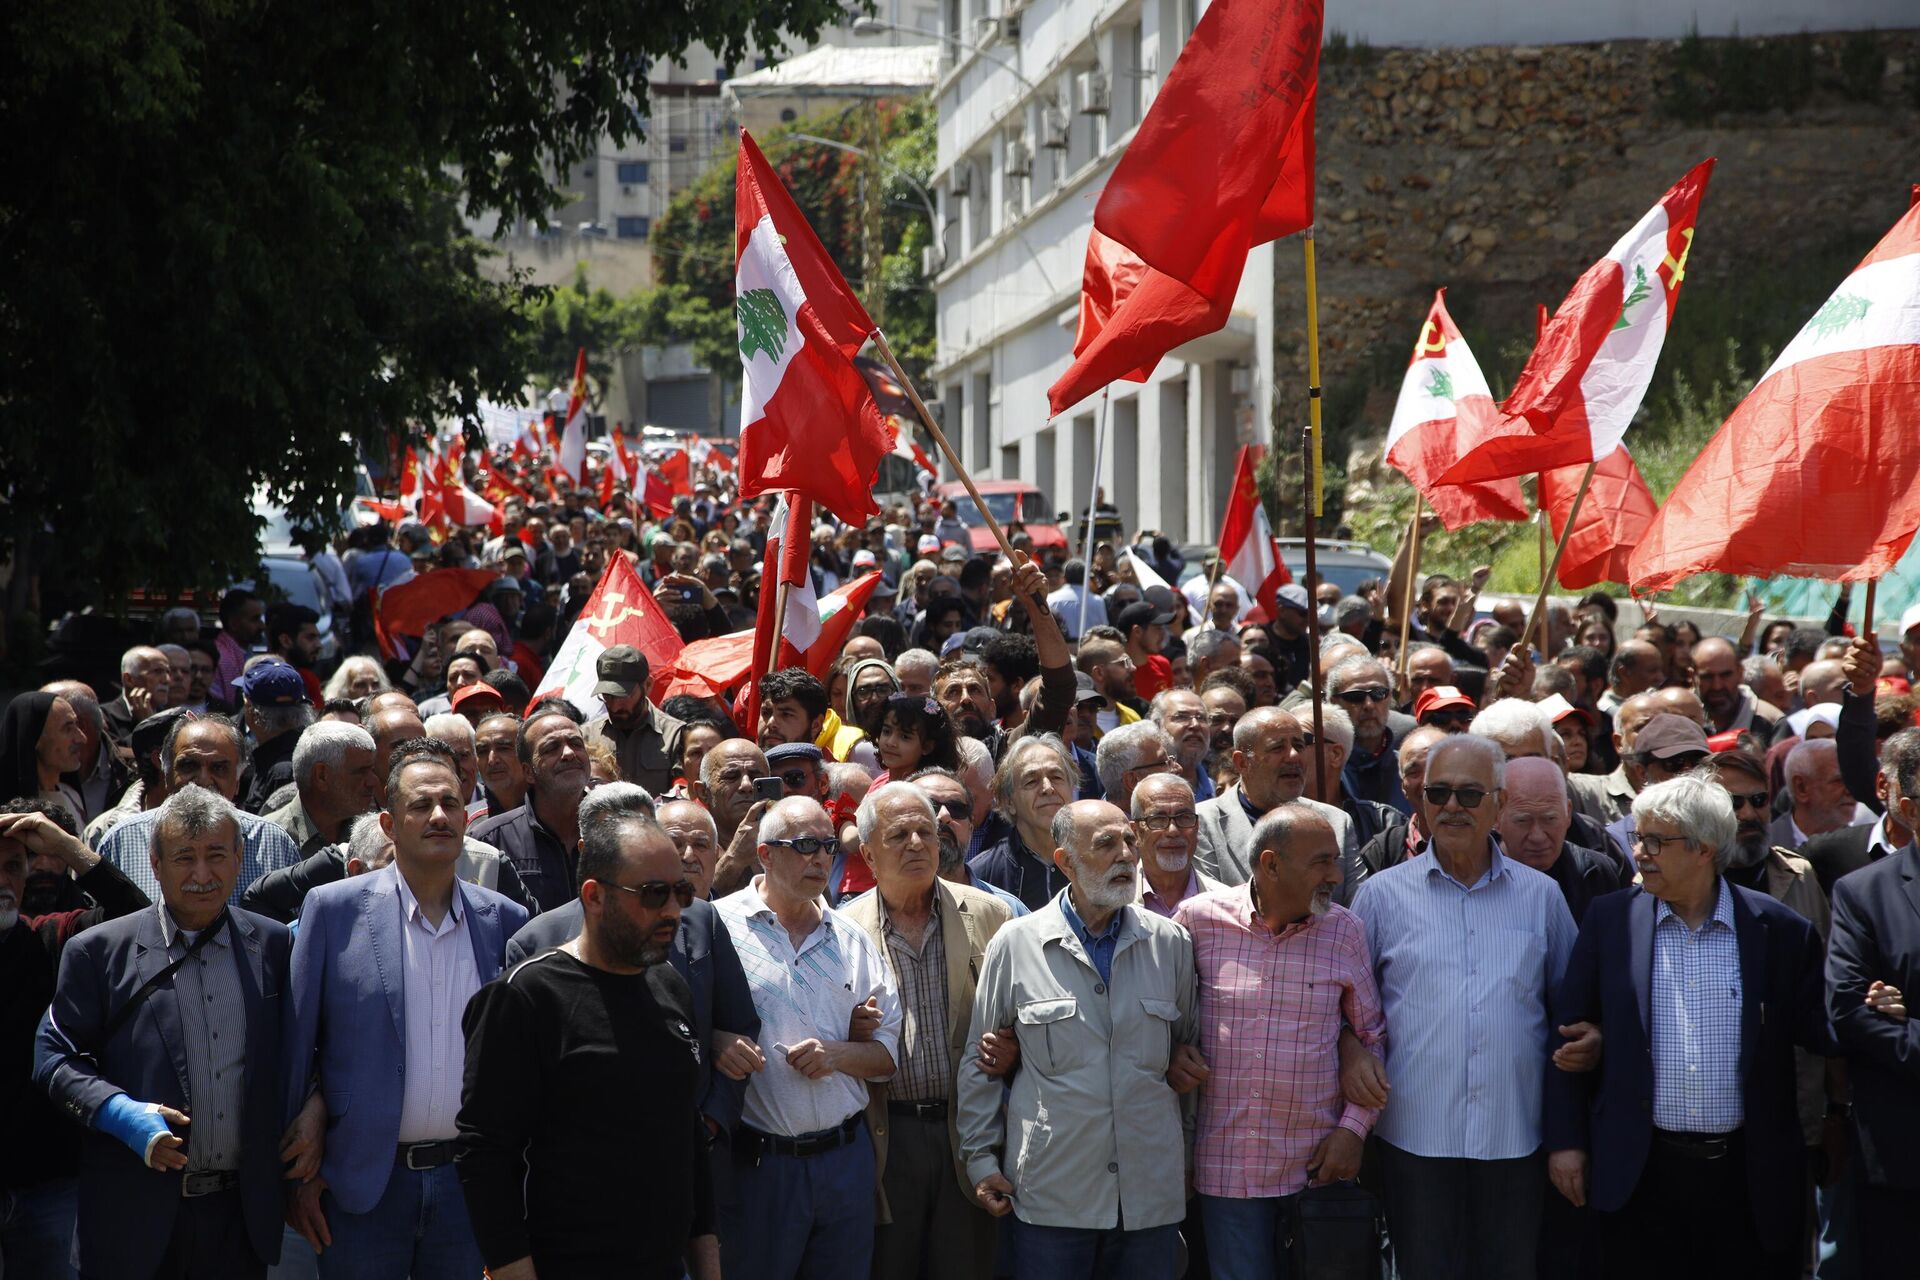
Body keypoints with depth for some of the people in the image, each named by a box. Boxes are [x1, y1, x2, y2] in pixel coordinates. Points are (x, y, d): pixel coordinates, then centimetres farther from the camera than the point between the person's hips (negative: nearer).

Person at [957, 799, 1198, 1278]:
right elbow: (980, 1064, 5)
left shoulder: (1169, 943, 6)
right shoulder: (1016, 944, -1)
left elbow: (1189, 1039, 22)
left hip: (1151, 1194, 2)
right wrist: (981, 1159, 4)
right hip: (1049, 1198, -2)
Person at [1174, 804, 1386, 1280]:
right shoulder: (1199, 918, -4)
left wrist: (1354, 1128, -2)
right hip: (1227, 1166, -1)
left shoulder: (1345, 931, 0)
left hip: (1319, 1165, 1)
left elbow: (1373, 1038, 7)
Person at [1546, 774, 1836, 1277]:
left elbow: (1818, 1032, 2)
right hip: (1641, 1174, 0)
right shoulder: (1611, 920, 2)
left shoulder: (1778, 930, 0)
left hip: (1749, 1176, 0)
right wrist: (1566, 1139, 4)